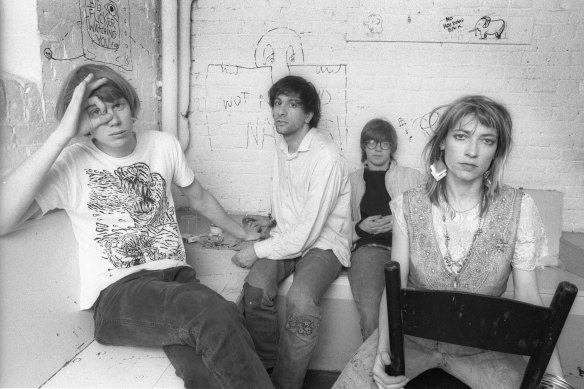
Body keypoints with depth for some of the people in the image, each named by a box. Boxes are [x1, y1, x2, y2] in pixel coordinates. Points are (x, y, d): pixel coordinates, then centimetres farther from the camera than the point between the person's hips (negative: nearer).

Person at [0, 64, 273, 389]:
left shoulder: (164, 145, 8)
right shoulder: (70, 164, -4)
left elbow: (198, 196, 24)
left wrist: (243, 233, 32)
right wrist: (62, 136, -21)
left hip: (176, 276, 3)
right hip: (117, 293, -3)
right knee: (215, 313, -32)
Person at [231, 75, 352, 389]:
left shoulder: (326, 157, -20)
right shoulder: (281, 145, 8)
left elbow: (307, 233, -23)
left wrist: (257, 250, -15)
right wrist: (270, 227, 11)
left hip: (323, 243, -6)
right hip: (287, 236, 6)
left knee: (300, 301, -34)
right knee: (255, 287, -23)